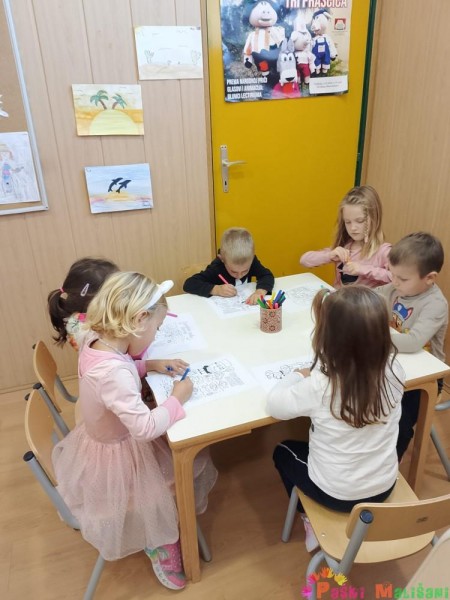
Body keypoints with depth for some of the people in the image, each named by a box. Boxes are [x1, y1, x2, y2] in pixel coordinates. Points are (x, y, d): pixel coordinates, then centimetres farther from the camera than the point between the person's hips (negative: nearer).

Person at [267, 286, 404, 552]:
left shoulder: (319, 387, -33)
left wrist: (298, 376, -2)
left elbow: (274, 405, -16)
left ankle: (313, 522, 30)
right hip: (385, 485, 4)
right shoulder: (393, 370, -20)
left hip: (337, 494, -4)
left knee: (283, 451, 24)